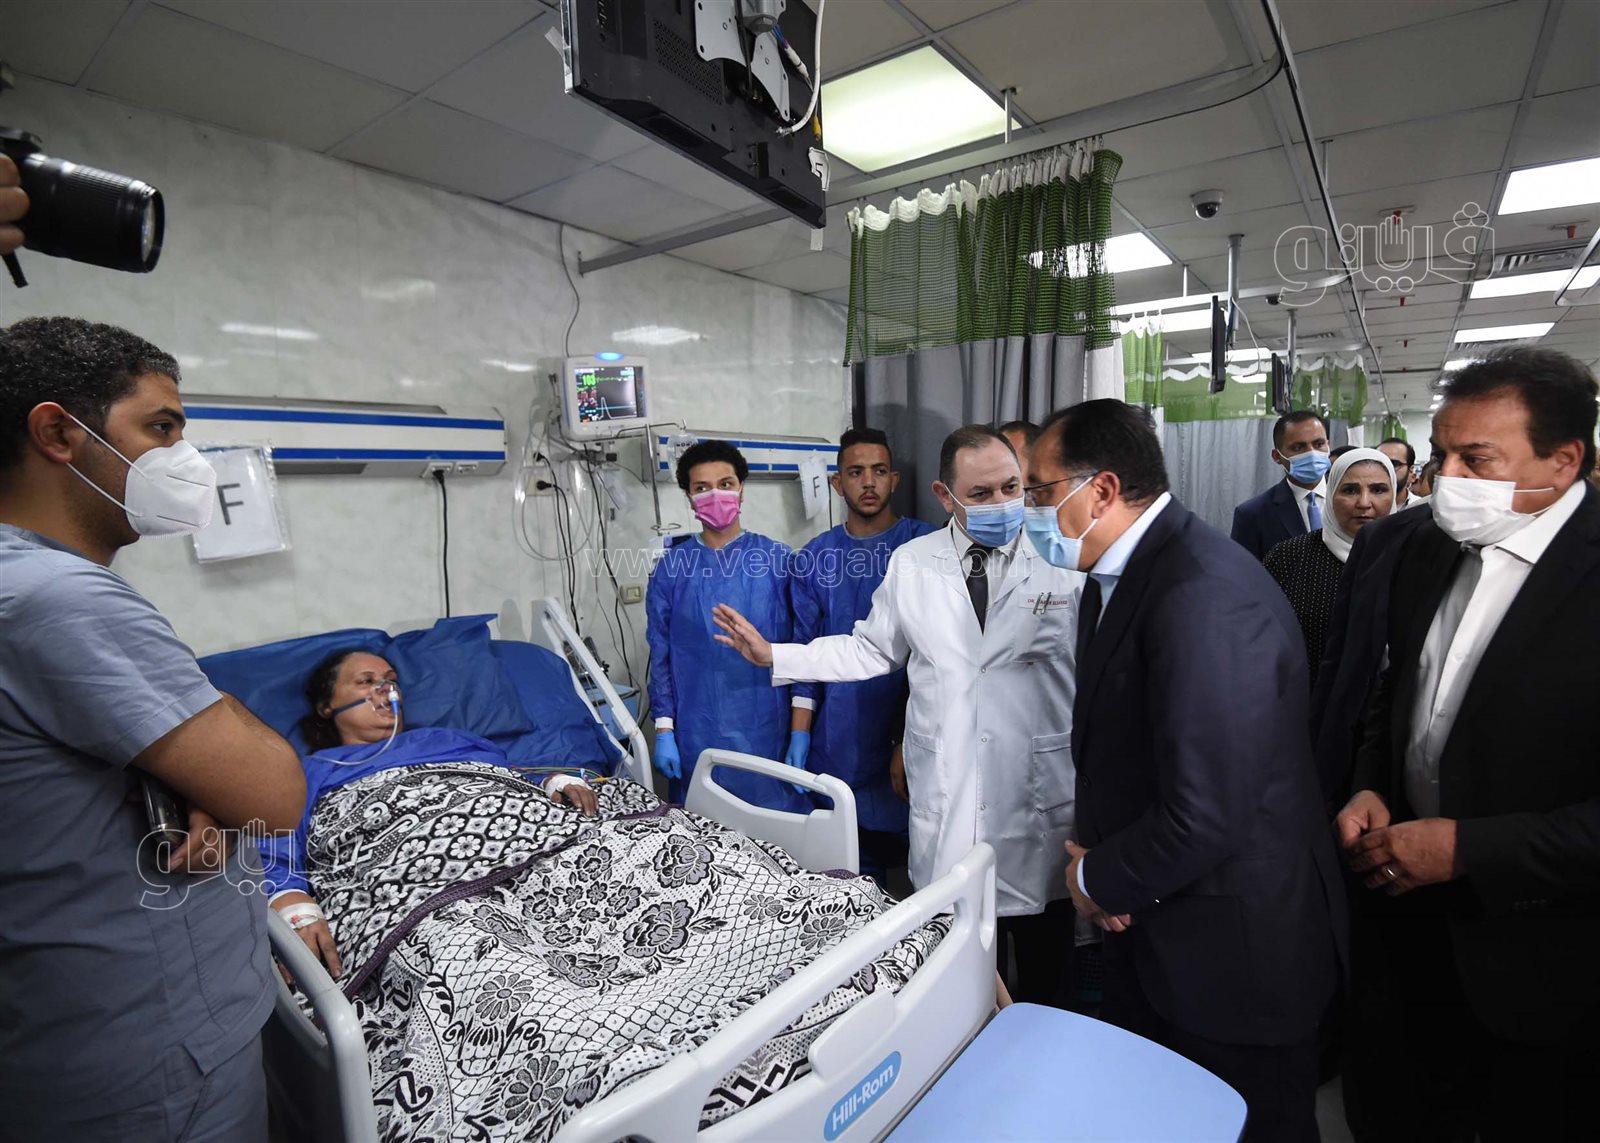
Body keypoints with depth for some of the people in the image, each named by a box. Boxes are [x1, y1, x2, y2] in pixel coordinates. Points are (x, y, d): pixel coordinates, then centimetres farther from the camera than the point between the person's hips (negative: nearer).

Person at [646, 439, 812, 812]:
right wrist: (663, 732, 2)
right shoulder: (671, 568, 2)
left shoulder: (779, 560, -2)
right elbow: (660, 656, 6)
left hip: (769, 736, -1)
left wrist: (801, 730, -7)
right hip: (696, 739, 1)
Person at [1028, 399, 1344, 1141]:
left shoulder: (1205, 595, -29)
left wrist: (1101, 880, -13)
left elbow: (1204, 815, -31)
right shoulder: (1119, 576, 3)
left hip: (1232, 950, -8)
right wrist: (1103, 861, -4)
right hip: (1154, 929, 8)